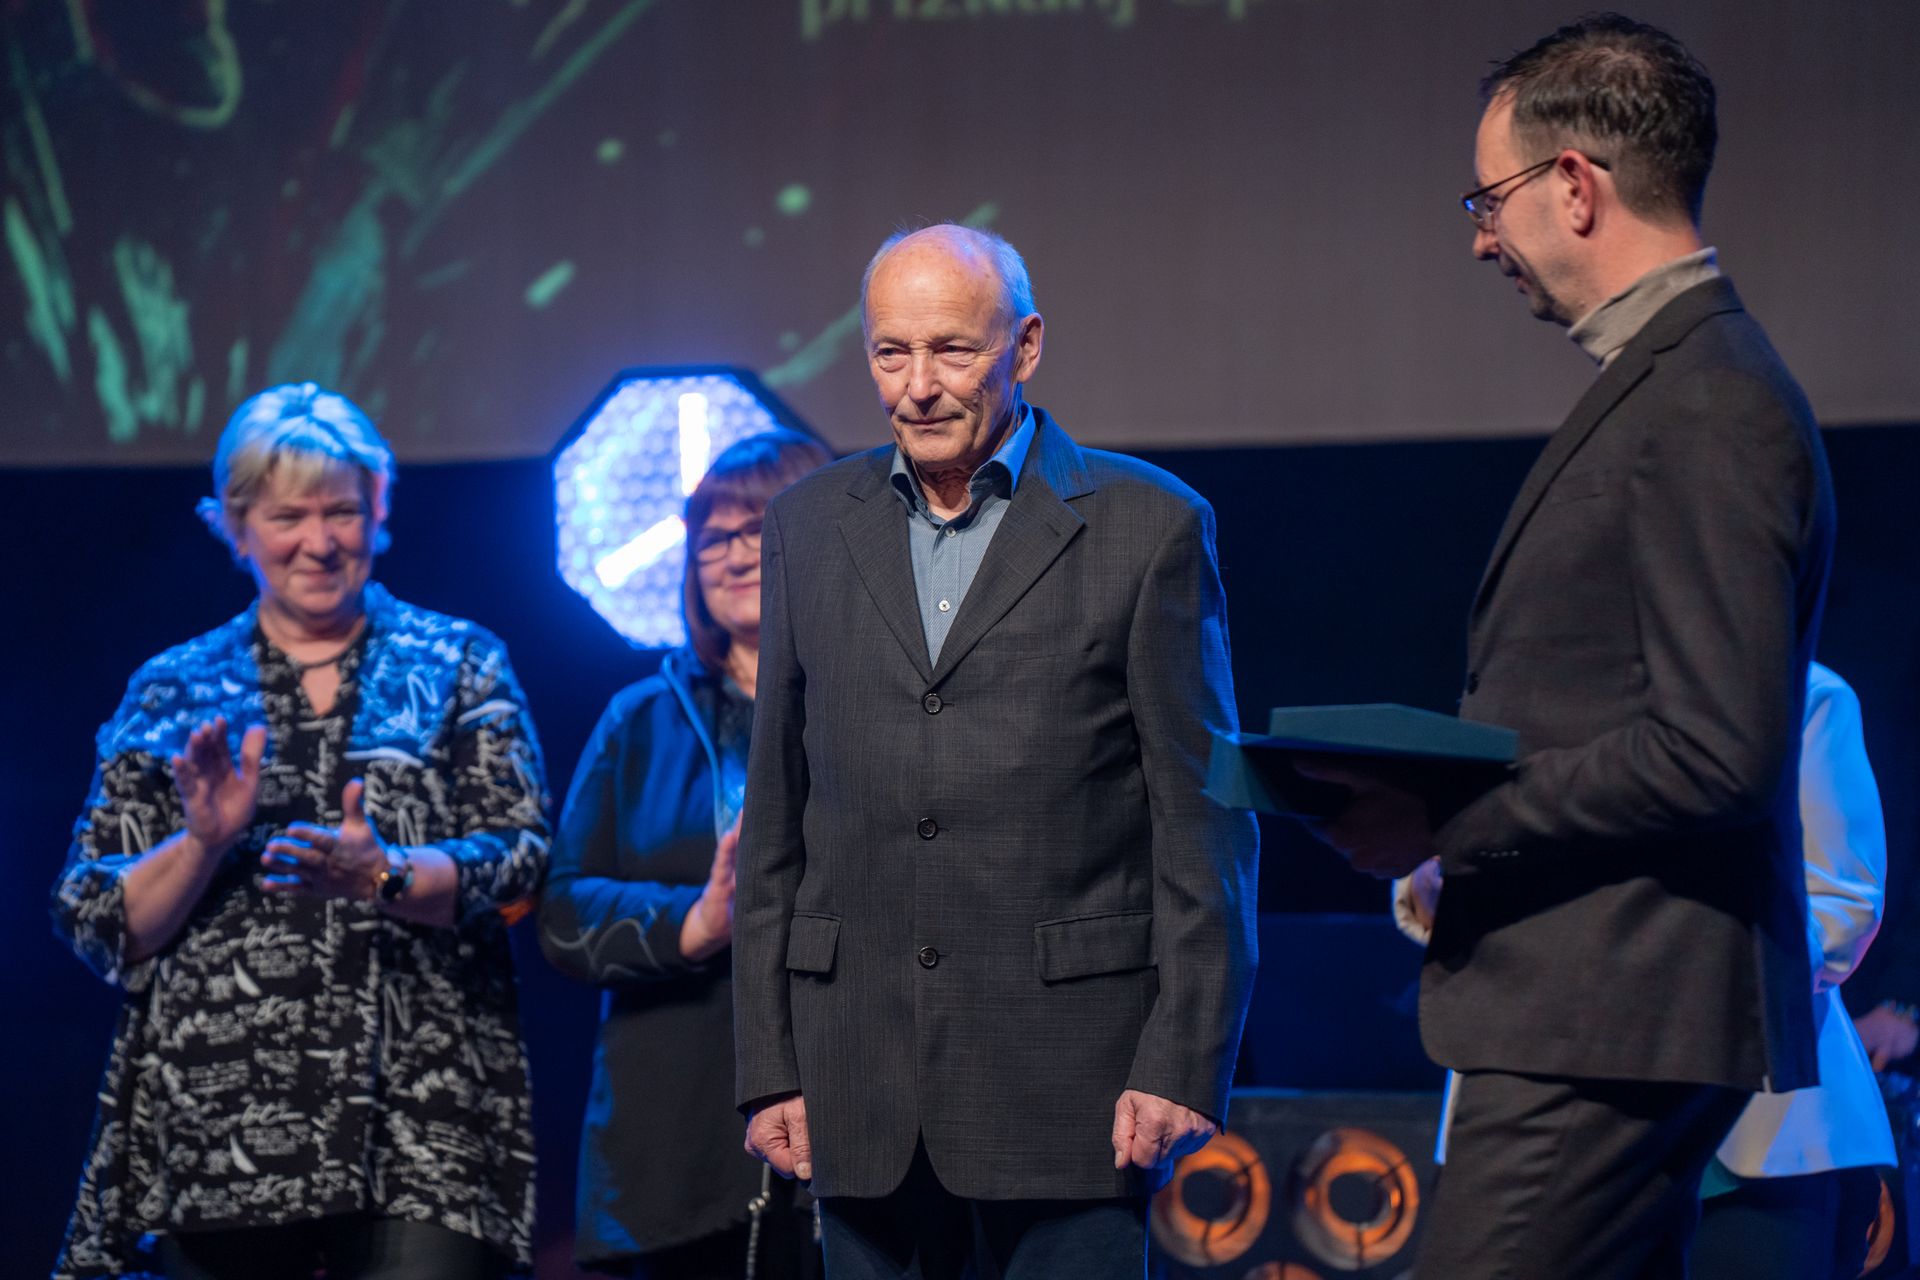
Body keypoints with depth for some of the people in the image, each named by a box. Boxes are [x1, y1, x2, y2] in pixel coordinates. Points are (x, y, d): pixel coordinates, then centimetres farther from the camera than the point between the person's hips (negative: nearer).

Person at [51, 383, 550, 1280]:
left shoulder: (456, 666, 11)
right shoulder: (172, 694, 15)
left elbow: (520, 861, 1)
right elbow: (98, 927, 10)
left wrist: (383, 877, -16)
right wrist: (204, 844, -8)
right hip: (215, 1133, 2)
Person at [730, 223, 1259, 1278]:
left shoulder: (1147, 528, 0)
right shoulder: (810, 527, 12)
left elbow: (1205, 824, -1)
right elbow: (775, 823, 13)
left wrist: (1185, 1062, -8)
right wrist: (767, 1067, 8)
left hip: (1068, 1073, -4)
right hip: (861, 1090, 4)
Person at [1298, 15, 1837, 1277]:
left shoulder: (1710, 412, -15)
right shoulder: (1667, 382, 18)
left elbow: (1713, 752, -22)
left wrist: (1444, 826, -15)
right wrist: (1439, 806, 8)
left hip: (1612, 1022, -11)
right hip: (1606, 1017, 11)